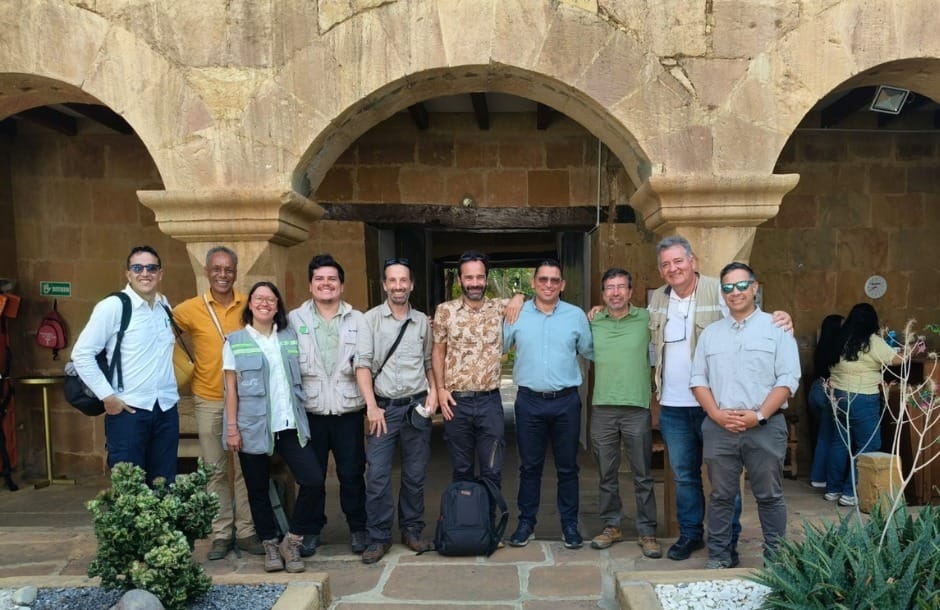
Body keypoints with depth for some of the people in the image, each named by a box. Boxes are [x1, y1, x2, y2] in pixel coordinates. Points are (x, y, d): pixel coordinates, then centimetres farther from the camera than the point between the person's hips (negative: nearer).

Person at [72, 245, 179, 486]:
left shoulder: (165, 306, 9)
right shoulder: (112, 306, -9)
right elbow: (82, 354, -9)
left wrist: (170, 387, 12)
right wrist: (107, 396, -12)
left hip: (166, 409, 5)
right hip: (128, 410, -5)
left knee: (164, 484, 12)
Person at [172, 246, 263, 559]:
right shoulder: (190, 309, -4)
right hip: (208, 401, 0)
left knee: (245, 468, 7)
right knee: (216, 470, 8)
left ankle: (246, 531, 17)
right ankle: (221, 534, 19)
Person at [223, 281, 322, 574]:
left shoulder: (290, 338, 10)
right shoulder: (235, 341, 3)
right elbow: (231, 388, 0)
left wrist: (302, 415, 6)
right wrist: (232, 427, -6)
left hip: (291, 425, 2)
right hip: (253, 427, -2)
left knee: (313, 480, -7)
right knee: (258, 489, 7)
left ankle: (292, 540, 11)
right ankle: (270, 544, 26)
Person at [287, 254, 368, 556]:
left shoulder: (357, 319, 6)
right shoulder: (295, 319, 5)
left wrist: (357, 365, -17)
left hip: (349, 408, 0)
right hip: (310, 410, 0)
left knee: (351, 473, 7)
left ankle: (357, 528, 24)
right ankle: (312, 530, 27)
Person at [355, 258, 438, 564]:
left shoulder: (422, 321, 7)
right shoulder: (371, 318, -1)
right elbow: (363, 364, -6)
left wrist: (433, 391, -1)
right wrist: (372, 406, -12)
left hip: (417, 406, 2)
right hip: (384, 407, -2)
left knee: (415, 475, 9)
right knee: (377, 476, -3)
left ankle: (412, 530, 25)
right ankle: (379, 537, 12)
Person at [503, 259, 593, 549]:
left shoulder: (577, 316, 3)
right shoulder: (516, 315, 1)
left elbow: (591, 352, 11)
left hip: (566, 401, 0)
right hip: (529, 401, 0)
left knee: (567, 467, 10)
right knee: (529, 466, 10)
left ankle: (570, 525, 24)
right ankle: (526, 523, 24)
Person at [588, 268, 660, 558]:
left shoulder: (646, 319, 0)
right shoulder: (593, 322, 7)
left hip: (637, 408, -2)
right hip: (602, 408, 2)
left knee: (643, 476, 6)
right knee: (606, 474, 12)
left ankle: (647, 532, 18)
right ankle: (611, 526, 26)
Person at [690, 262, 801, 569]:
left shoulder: (776, 328, 2)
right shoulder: (710, 333, 12)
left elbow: (788, 379, -4)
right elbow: (698, 379, 10)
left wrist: (759, 415, -13)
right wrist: (716, 413, -5)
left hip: (765, 426, -2)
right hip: (719, 427, 3)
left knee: (769, 496, 6)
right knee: (721, 496, 9)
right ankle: (719, 556, 20)